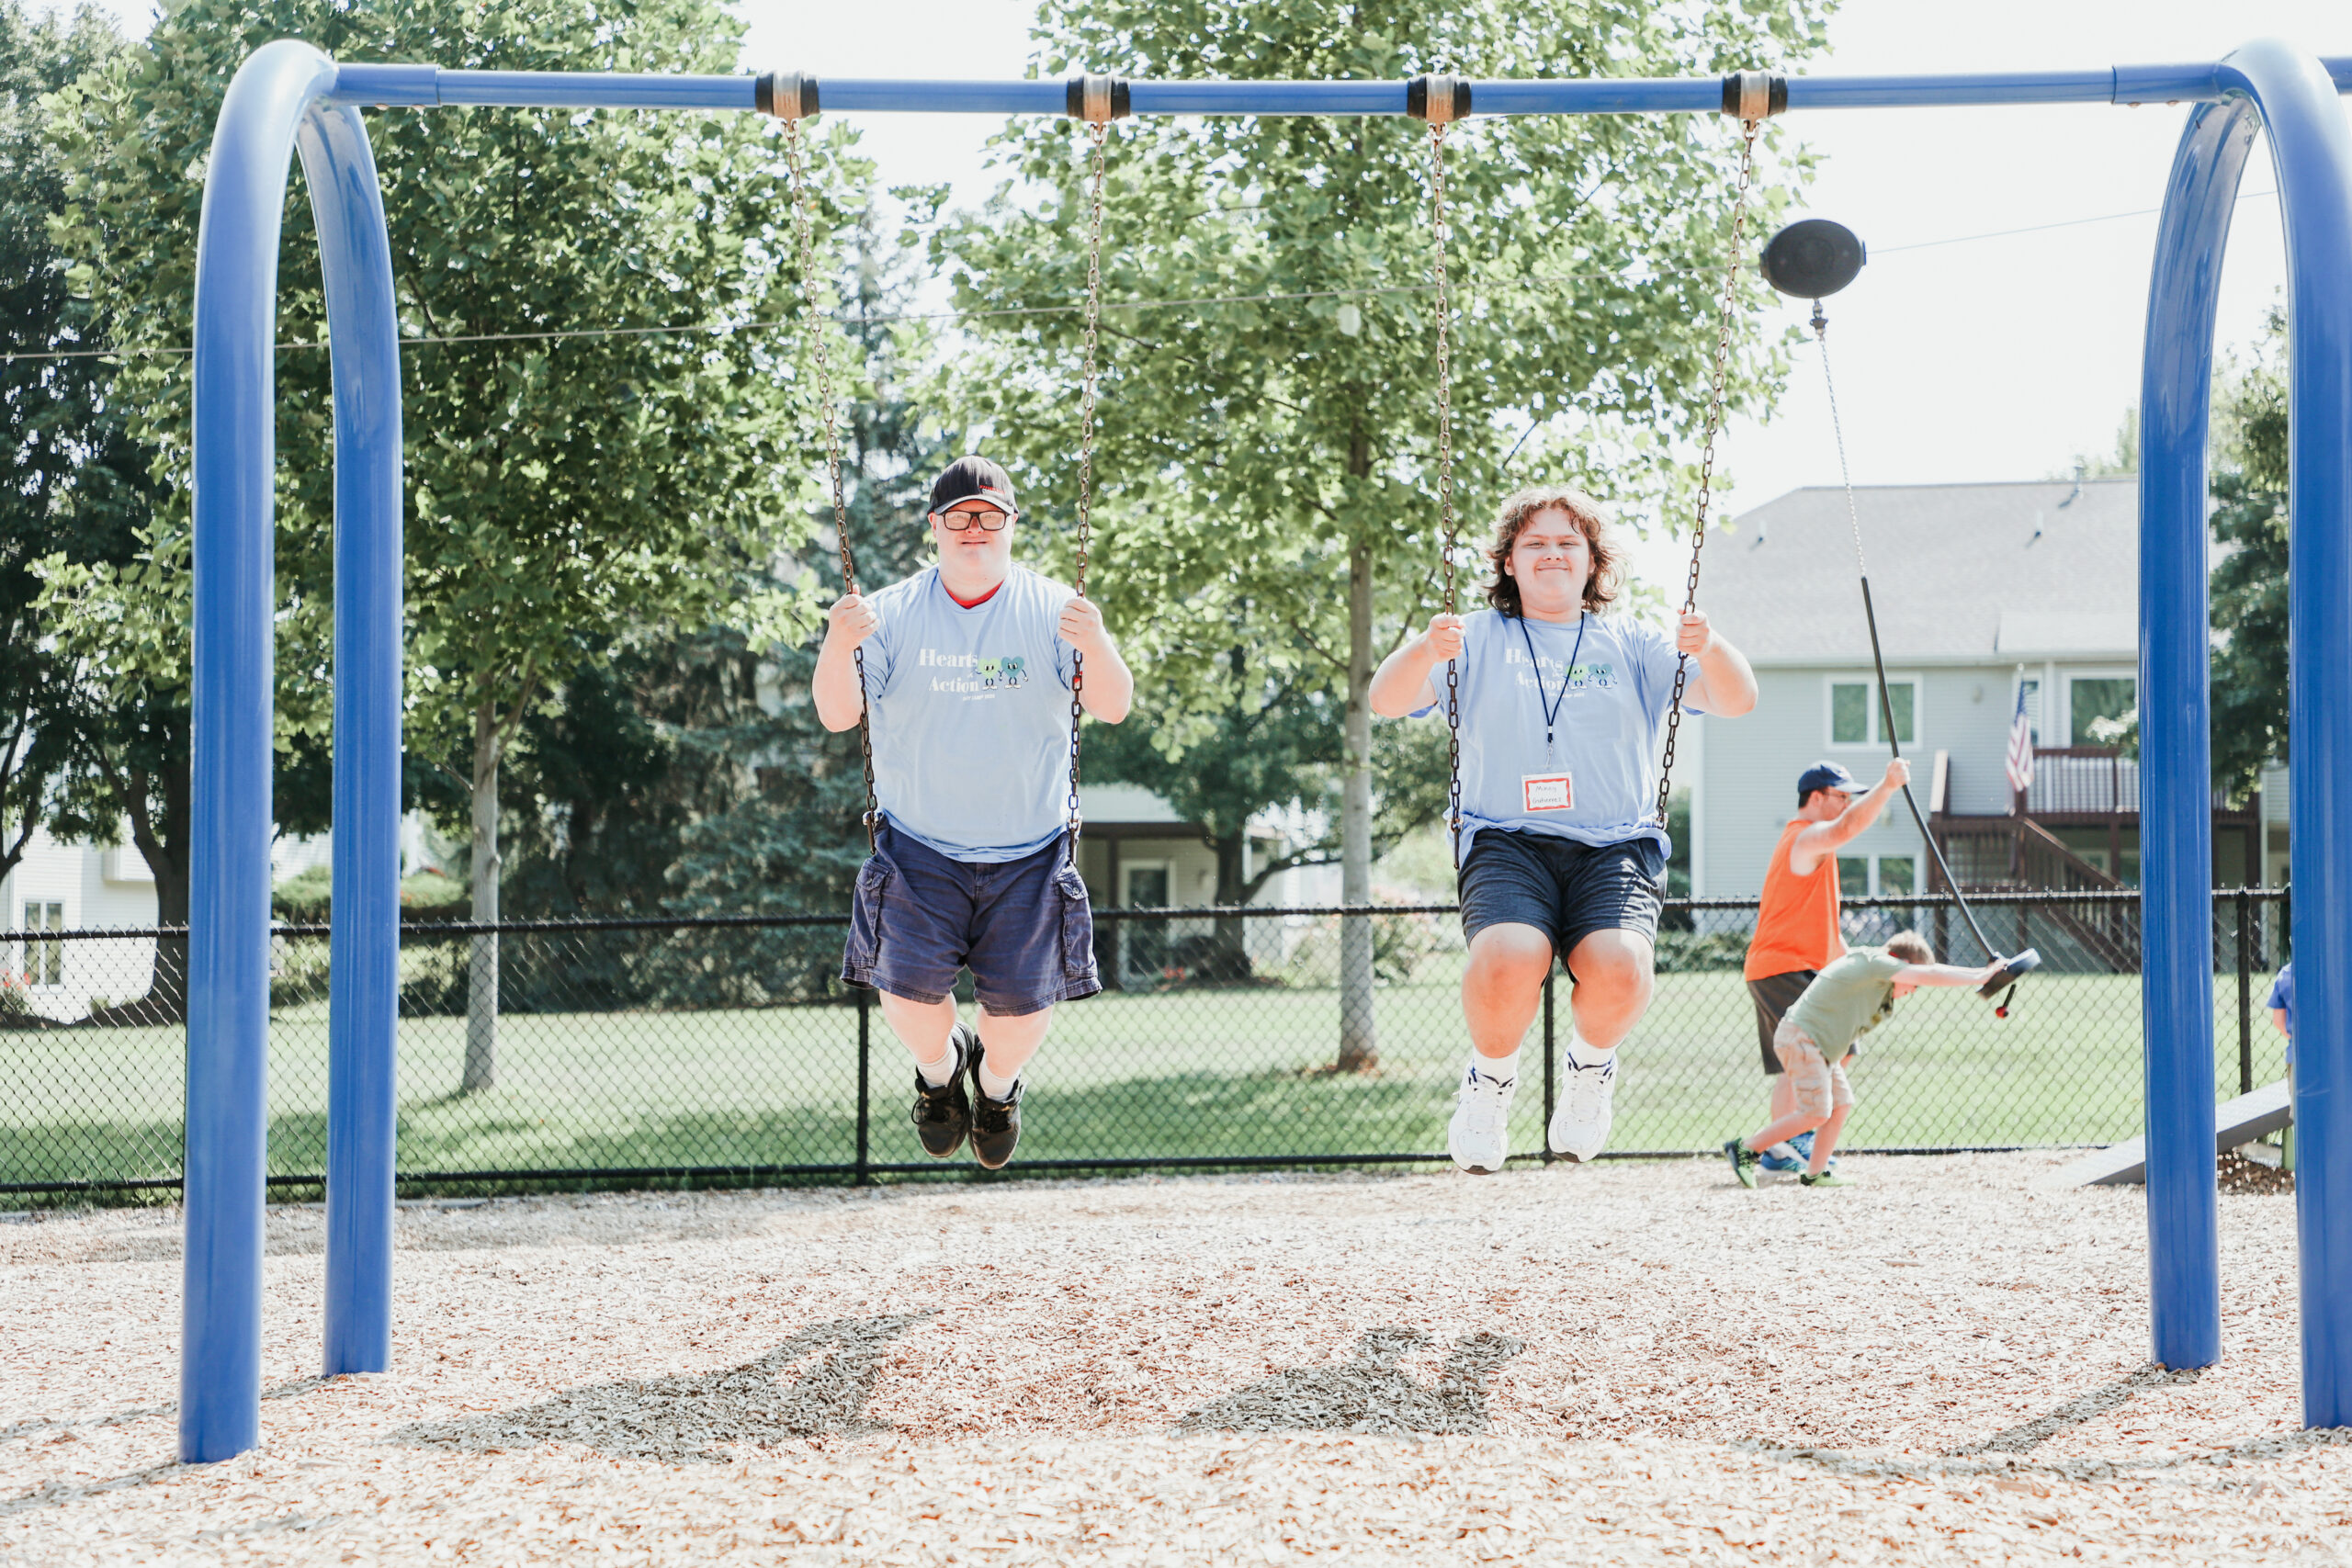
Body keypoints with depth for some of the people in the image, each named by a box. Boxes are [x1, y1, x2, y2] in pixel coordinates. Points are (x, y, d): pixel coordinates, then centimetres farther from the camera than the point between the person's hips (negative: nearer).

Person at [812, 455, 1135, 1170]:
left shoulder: (1051, 609, -3)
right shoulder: (893, 614, -2)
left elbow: (1113, 708, -11)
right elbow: (837, 715, -8)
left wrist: (1095, 647, -32)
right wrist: (838, 648, -28)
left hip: (1027, 852, 0)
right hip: (920, 848, 0)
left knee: (1022, 1004, -2)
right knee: (908, 990, -12)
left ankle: (997, 1080, 35)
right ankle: (939, 1065, 25)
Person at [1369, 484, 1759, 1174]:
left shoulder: (1631, 646, 18)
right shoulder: (1478, 640, 15)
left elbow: (1737, 701, 7)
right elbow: (1386, 701, 0)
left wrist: (1708, 647, -16)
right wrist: (1424, 651, -23)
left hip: (1615, 848, 1)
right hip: (1507, 841, -1)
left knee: (1619, 970, -31)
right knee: (1508, 961, -33)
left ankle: (1591, 1063, 6)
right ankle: (1491, 1076, 1)